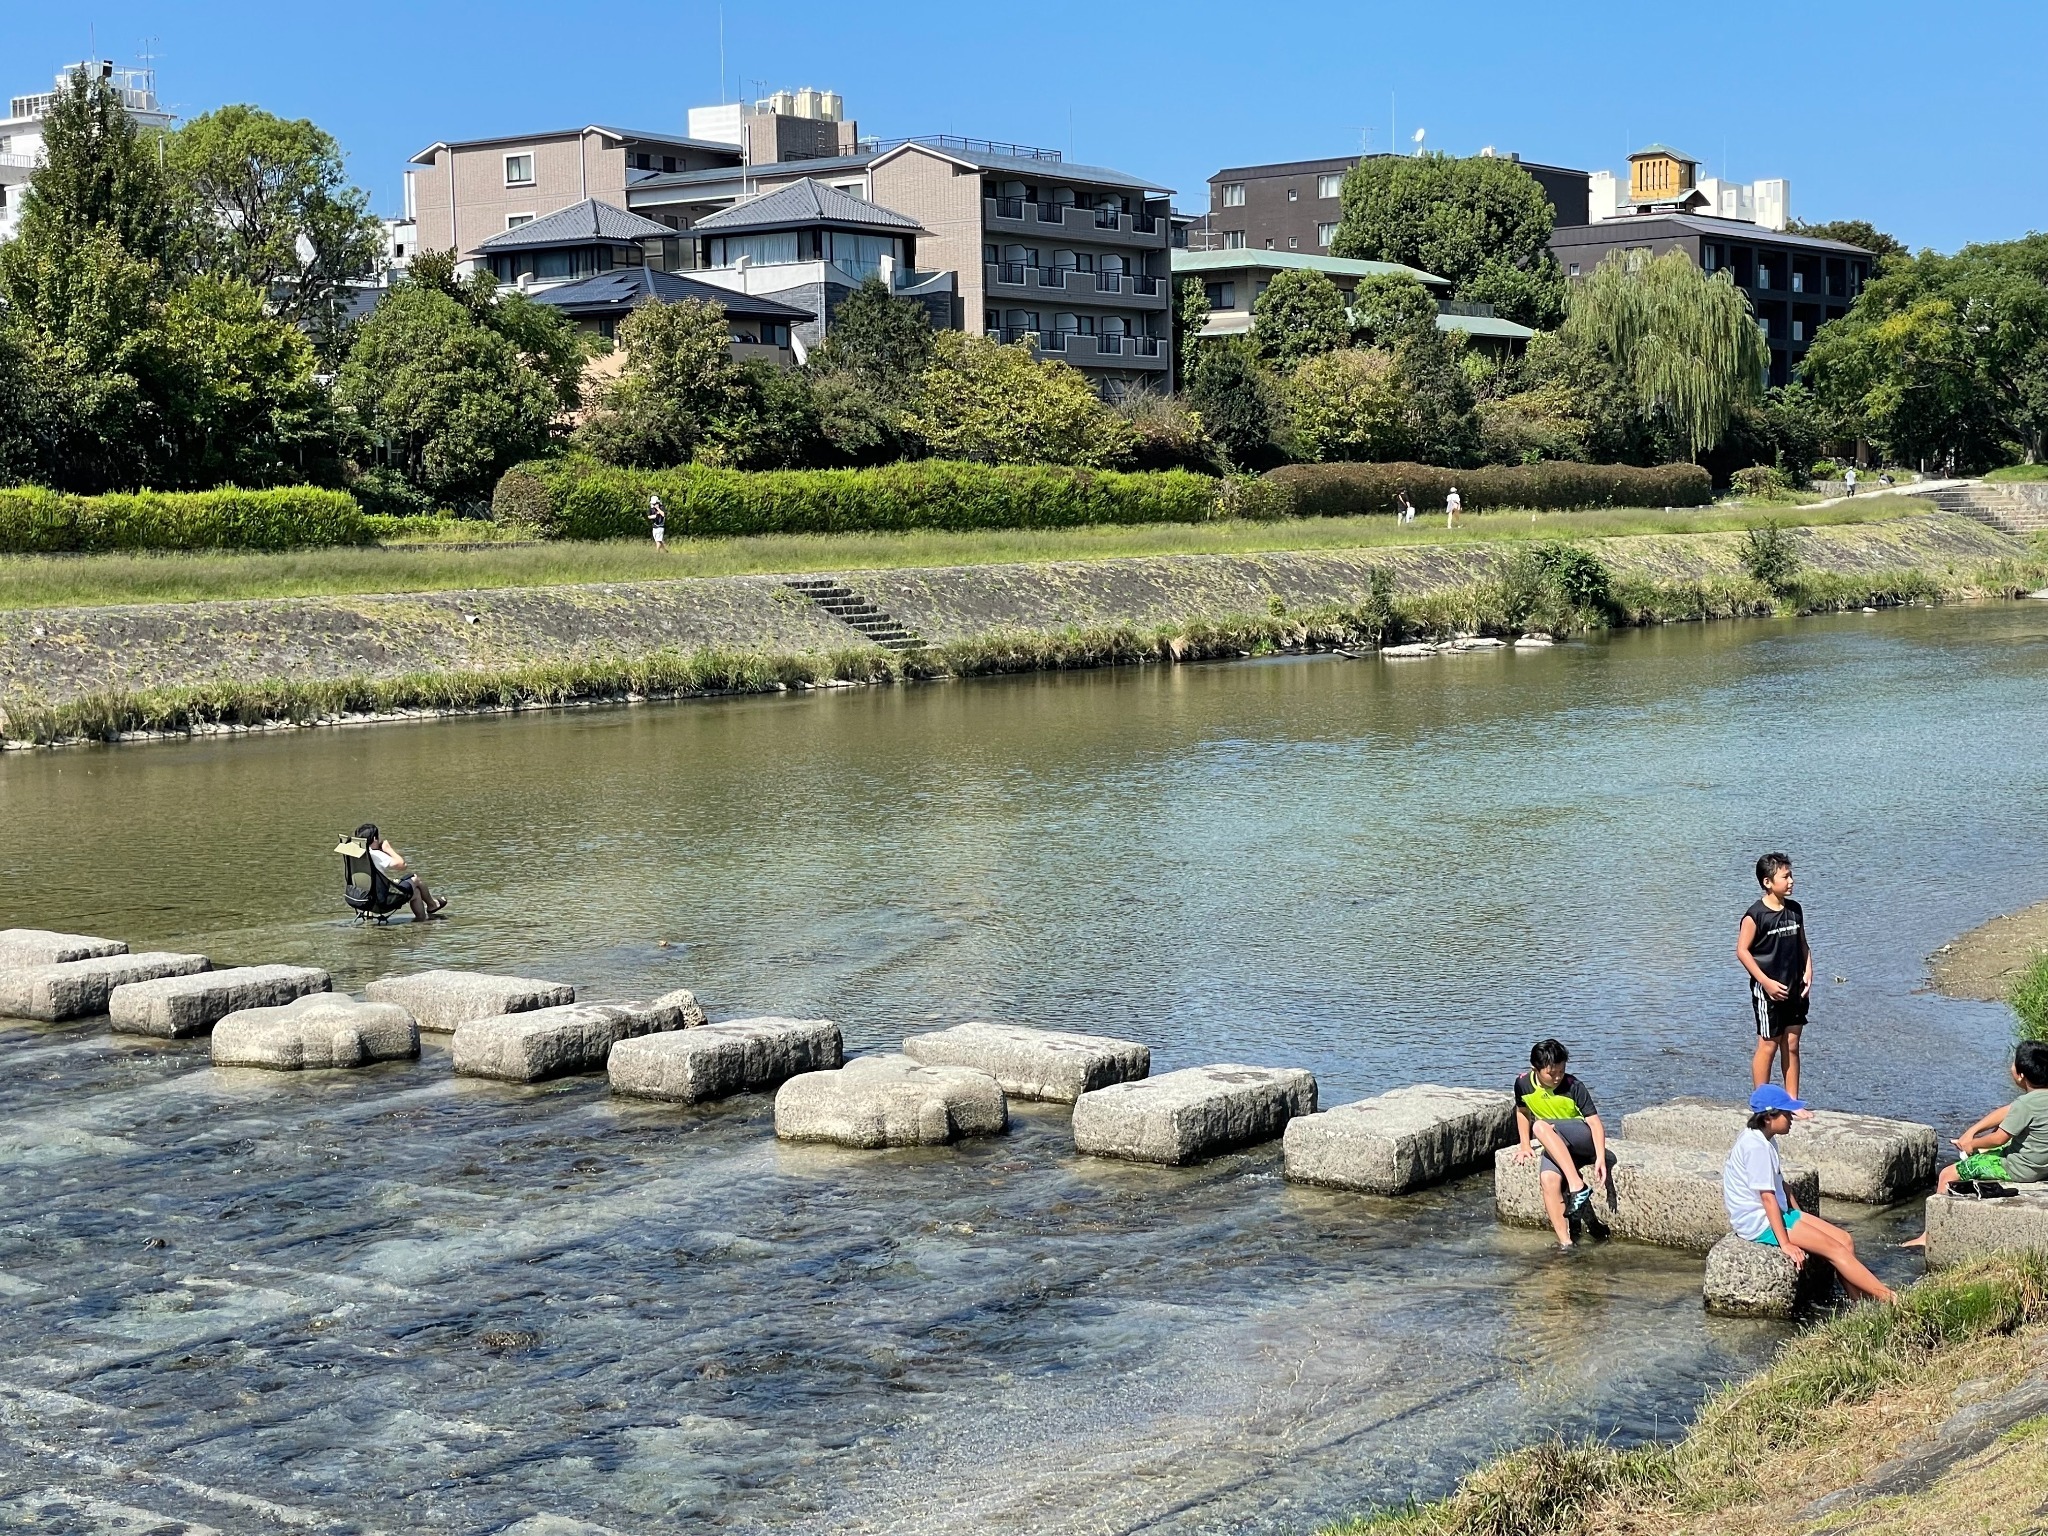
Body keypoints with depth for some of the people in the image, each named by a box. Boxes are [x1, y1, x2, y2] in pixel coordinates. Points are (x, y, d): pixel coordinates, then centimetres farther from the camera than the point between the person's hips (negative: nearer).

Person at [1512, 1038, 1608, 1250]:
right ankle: (1565, 1242, -32)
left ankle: (1578, 1187, -37)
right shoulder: (1523, 1084, -4)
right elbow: (1522, 1112, 17)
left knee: (1541, 1127, -32)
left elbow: (1595, 1122, -20)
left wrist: (1601, 1158, -33)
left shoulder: (1573, 1087, -17)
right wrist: (1525, 1145, 11)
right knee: (1549, 1180, -28)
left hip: (1584, 1140, -4)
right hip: (1554, 1146, 4)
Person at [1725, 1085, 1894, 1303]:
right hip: (1759, 1222, -10)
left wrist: (1800, 1218, 13)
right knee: (1835, 1249, -14)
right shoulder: (1757, 1146, -21)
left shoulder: (1766, 1141, 11)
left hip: (1778, 1213, 10)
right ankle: (1885, 1298, -13)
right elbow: (1767, 1197, -23)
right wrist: (1786, 1244, -22)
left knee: (1845, 1241, 1)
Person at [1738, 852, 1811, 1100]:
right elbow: (1742, 951, -12)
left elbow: (1803, 945, 15)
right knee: (1768, 1045, 0)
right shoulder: (1755, 915, -13)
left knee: (1792, 1045, 10)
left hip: (1795, 989, 6)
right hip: (1768, 990, -6)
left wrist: (1808, 974, 2)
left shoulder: (1795, 910, 6)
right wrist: (1766, 982, -15)